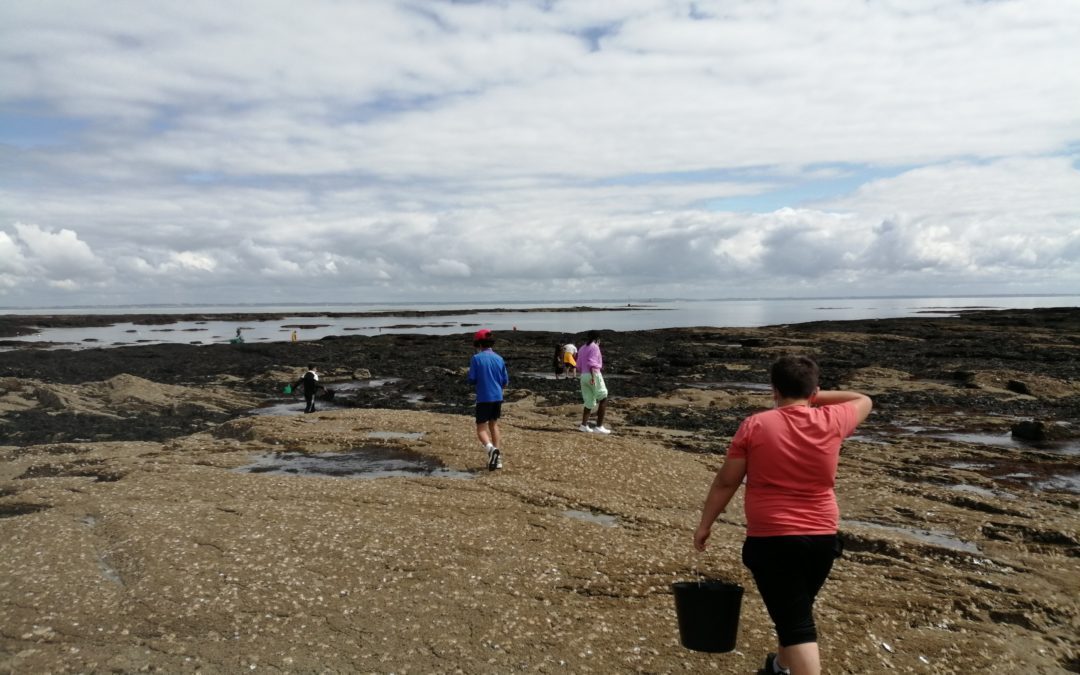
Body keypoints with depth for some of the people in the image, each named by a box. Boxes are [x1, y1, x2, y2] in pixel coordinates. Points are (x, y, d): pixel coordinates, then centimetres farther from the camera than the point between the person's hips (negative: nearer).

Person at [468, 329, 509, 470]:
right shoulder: (499, 359, 4)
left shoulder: (476, 358, -8)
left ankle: (491, 448, -28)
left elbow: (471, 380, -8)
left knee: (481, 429, 1)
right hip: (498, 397, 5)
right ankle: (497, 458, 17)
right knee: (494, 424, 19)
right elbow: (505, 382, 7)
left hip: (484, 398, -4)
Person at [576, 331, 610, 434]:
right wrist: (593, 377, -23)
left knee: (589, 402, 12)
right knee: (603, 400, 0)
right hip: (594, 375, -8)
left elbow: (579, 366, 17)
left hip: (583, 376, 8)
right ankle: (599, 426, -6)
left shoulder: (581, 349, 18)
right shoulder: (594, 347, -5)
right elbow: (591, 363, -17)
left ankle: (584, 425, -2)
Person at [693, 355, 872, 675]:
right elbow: (864, 400, 20)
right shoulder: (831, 421, -3)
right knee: (797, 611, 26)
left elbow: (726, 482, -6)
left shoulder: (754, 426, -10)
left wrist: (704, 525, 6)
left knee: (796, 623, -2)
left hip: (771, 539, -4)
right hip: (822, 538, 5)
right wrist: (815, 396, 15)